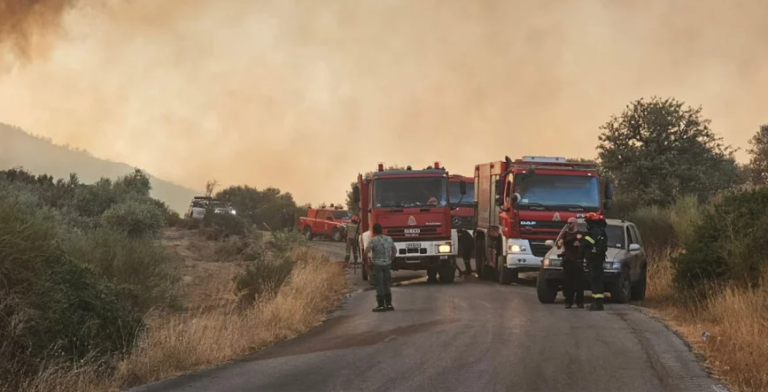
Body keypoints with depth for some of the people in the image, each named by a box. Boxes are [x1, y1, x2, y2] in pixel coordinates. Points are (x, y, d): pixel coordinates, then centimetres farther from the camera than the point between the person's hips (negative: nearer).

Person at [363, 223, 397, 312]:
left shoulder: (373, 240, -13)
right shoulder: (389, 239, 6)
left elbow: (366, 251, -24)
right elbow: (395, 250, 15)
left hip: (377, 265, -5)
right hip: (387, 264, 5)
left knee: (379, 286, 0)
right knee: (386, 285, 15)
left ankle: (381, 305, 1)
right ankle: (389, 304, 17)